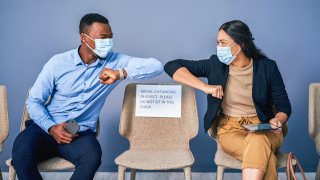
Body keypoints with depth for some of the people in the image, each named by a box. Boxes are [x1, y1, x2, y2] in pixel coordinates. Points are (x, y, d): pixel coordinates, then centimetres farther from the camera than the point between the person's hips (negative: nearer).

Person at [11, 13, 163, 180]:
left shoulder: (115, 62, -1)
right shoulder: (58, 63, -2)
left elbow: (156, 66, -10)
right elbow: (34, 100, 3)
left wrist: (121, 73, -25)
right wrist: (51, 127, -16)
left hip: (81, 133, 0)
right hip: (45, 127, 0)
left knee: (92, 157, -34)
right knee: (21, 154, -31)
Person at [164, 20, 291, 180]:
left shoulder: (267, 67, 1)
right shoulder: (215, 65, 1)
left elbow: (284, 106, 6)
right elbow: (172, 66, -4)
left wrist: (277, 121, -19)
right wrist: (205, 86, -15)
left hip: (264, 129, 1)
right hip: (230, 129, 0)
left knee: (257, 142, -37)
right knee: (265, 159, -33)